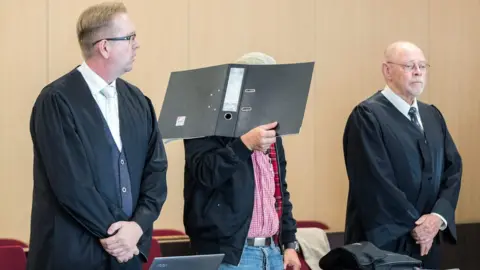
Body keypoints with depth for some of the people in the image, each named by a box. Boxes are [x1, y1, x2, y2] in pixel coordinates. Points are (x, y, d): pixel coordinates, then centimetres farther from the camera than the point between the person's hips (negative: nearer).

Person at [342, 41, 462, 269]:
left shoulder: (432, 116, 13)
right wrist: (413, 225, -14)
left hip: (426, 242, 7)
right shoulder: (367, 116, -10)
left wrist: (439, 216, -9)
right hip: (383, 243, -6)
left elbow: (453, 168, 7)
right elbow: (375, 180, -17)